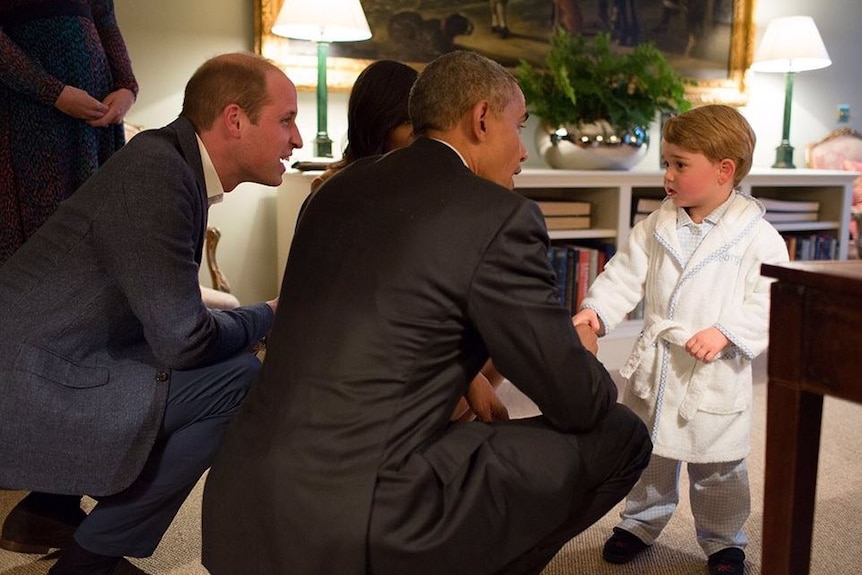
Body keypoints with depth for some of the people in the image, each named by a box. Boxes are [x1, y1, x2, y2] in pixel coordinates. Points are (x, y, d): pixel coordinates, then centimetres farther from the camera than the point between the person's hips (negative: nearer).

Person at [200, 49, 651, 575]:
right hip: (360, 529, -8)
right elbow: (577, 404, -4)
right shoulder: (500, 216, -10)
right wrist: (580, 353, 18)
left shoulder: (338, 190, 11)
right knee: (620, 436, 6)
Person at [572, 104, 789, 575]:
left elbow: (768, 302, -14)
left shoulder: (757, 237, -12)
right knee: (647, 455, 19)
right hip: (654, 367, 4)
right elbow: (626, 273, 0)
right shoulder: (657, 226, 1)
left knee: (717, 470, 12)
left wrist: (725, 333, -27)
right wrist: (596, 308, -16)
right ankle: (641, 523, 40)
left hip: (715, 377, -4)